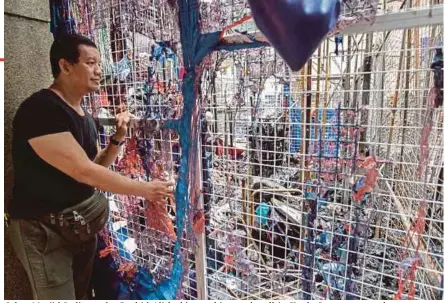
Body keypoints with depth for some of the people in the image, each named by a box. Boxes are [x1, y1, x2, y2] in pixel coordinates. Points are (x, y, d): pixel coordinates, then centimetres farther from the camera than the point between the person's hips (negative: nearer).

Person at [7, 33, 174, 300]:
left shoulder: (86, 116, 6)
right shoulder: (40, 109, -21)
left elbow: (98, 166, 12)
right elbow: (83, 171, -27)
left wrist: (119, 138, -5)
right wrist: (145, 190, -23)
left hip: (82, 222, 8)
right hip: (44, 228, -8)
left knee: (82, 295, 21)